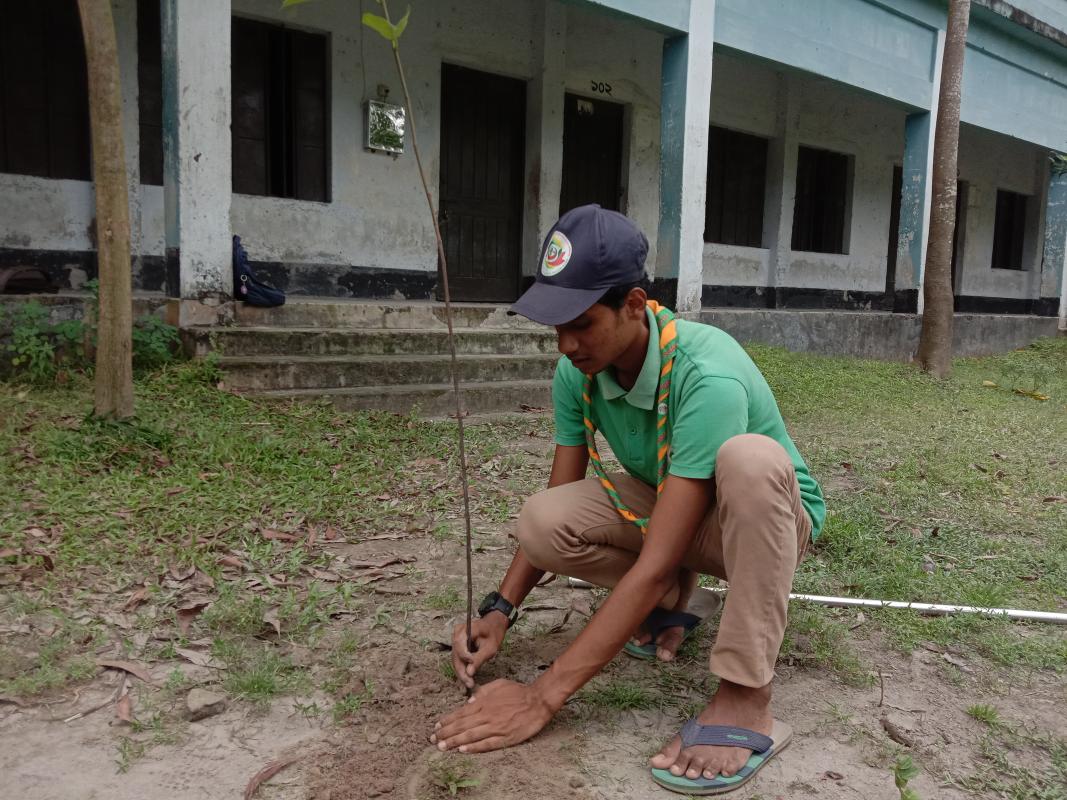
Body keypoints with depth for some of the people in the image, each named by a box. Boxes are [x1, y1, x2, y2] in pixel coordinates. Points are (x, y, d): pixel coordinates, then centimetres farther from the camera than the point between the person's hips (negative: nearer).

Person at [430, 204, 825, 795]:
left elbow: (656, 562, -38)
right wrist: (499, 611, -18)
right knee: (541, 522, -23)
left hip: (773, 516, -5)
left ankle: (744, 702, -30)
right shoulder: (577, 373, -15)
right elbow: (557, 509, -5)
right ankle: (674, 601, 4)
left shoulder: (707, 377, -36)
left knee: (749, 457, -41)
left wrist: (544, 696, -36)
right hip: (667, 505, 5)